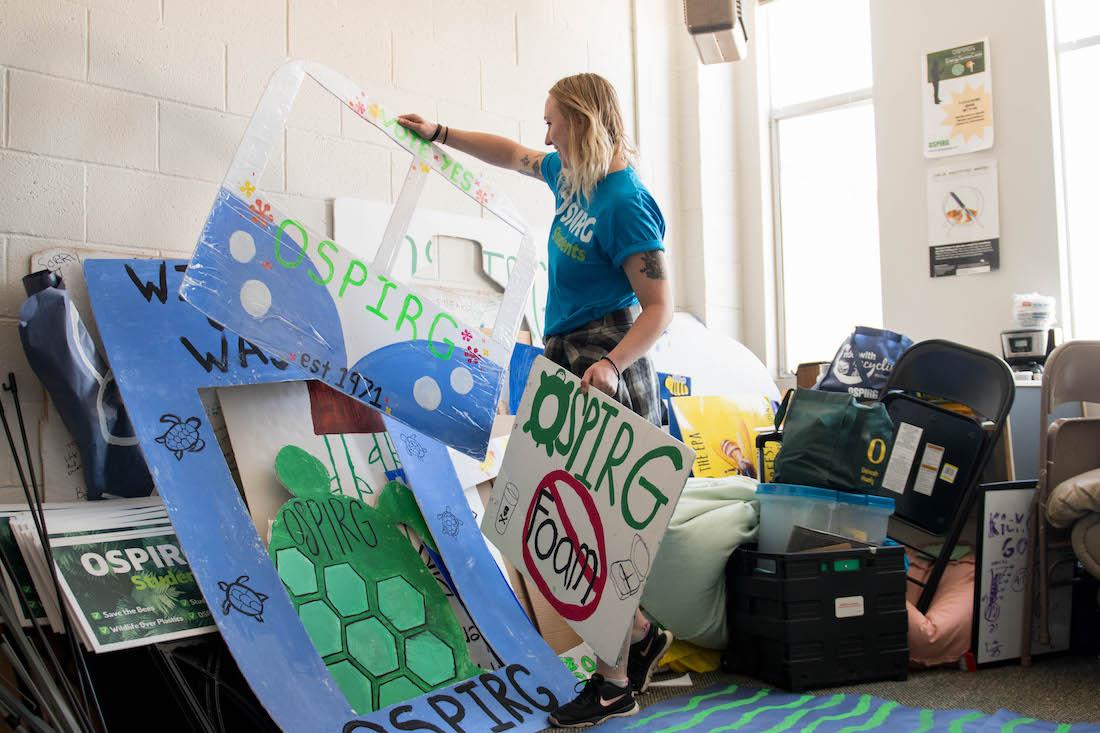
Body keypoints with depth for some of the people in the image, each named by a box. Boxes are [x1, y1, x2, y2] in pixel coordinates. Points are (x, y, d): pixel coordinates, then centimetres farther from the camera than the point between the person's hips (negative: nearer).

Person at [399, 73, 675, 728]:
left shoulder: (625, 201, -16)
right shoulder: (574, 177, 11)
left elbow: (660, 307, -19)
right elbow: (515, 155, 31)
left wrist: (611, 365, -32)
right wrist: (441, 133, 34)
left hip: (606, 371, -9)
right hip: (568, 357, 9)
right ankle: (640, 634, 29)